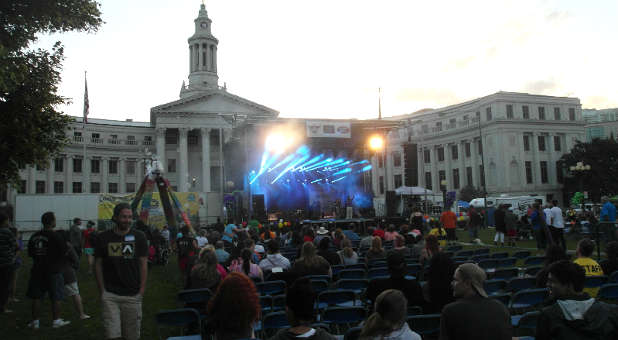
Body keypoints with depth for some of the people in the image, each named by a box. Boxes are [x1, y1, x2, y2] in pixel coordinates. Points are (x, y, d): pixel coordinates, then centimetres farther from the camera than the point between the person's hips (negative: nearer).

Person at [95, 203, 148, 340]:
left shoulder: (139, 237, 1)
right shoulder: (103, 238, 2)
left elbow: (143, 264, 3)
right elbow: (98, 265, 6)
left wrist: (141, 291, -3)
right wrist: (102, 291, 1)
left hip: (133, 296, 1)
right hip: (110, 295, 0)